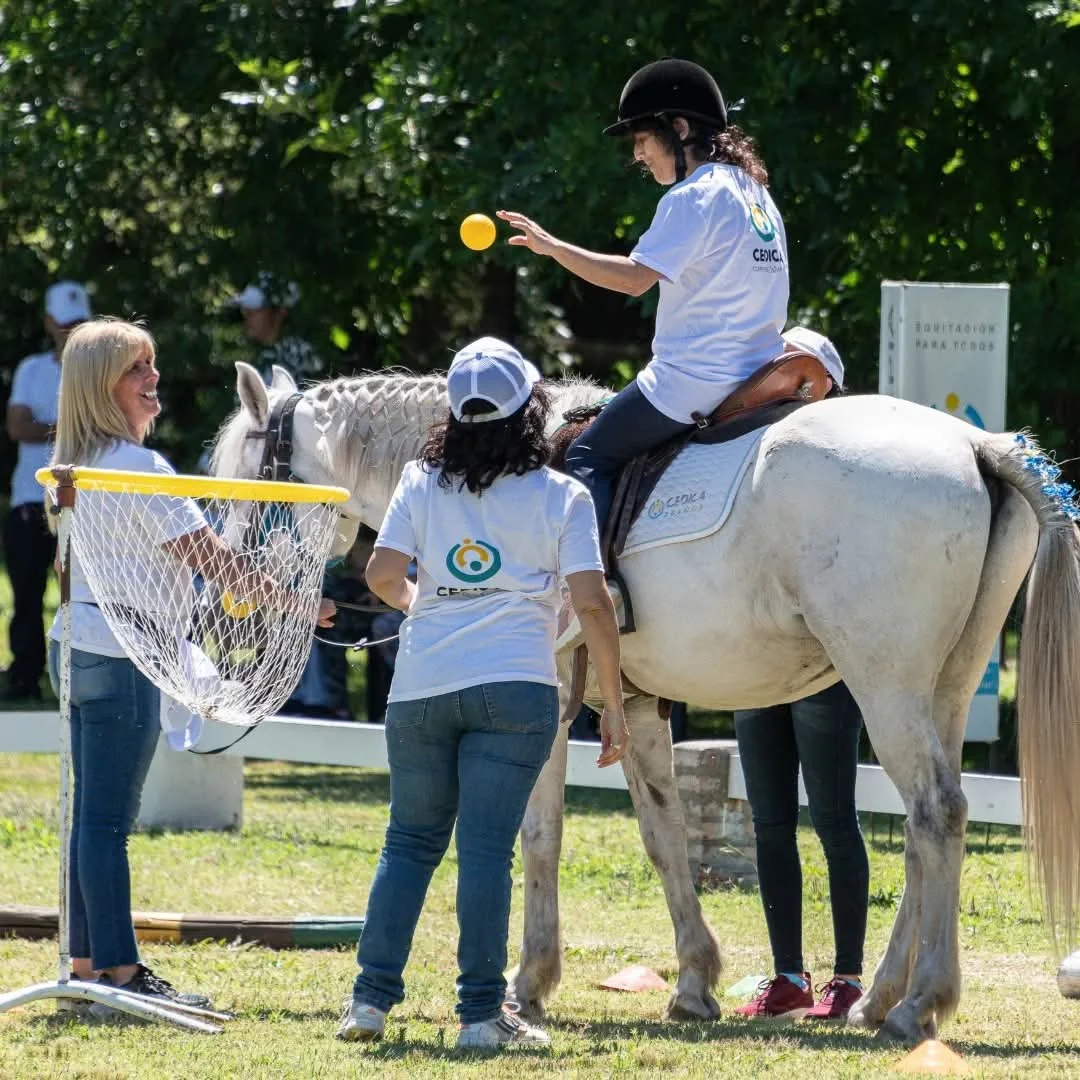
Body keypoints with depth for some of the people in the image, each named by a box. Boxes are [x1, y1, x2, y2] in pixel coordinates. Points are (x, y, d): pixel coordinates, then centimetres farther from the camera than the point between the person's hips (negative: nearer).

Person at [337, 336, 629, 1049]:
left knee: (411, 843, 13)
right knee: (486, 848, -4)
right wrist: (614, 704, 1)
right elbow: (592, 602, -5)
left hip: (420, 688, 3)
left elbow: (384, 574, -1)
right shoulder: (562, 496, 1)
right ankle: (481, 1011, -5)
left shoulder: (421, 482, 7)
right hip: (516, 684, -3)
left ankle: (372, 999, 10)